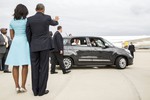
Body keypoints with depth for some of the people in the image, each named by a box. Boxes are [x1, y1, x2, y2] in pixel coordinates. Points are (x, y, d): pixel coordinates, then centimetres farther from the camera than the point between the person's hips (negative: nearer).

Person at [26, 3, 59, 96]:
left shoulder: (29, 19, 1)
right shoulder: (47, 17, -2)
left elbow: (28, 34, 3)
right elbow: (54, 23, 21)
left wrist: (31, 46, 14)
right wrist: (56, 20, 45)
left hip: (34, 47, 2)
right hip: (45, 46, -2)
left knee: (35, 68, 5)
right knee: (43, 67, 0)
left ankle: (35, 90, 8)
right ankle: (42, 90, 1)